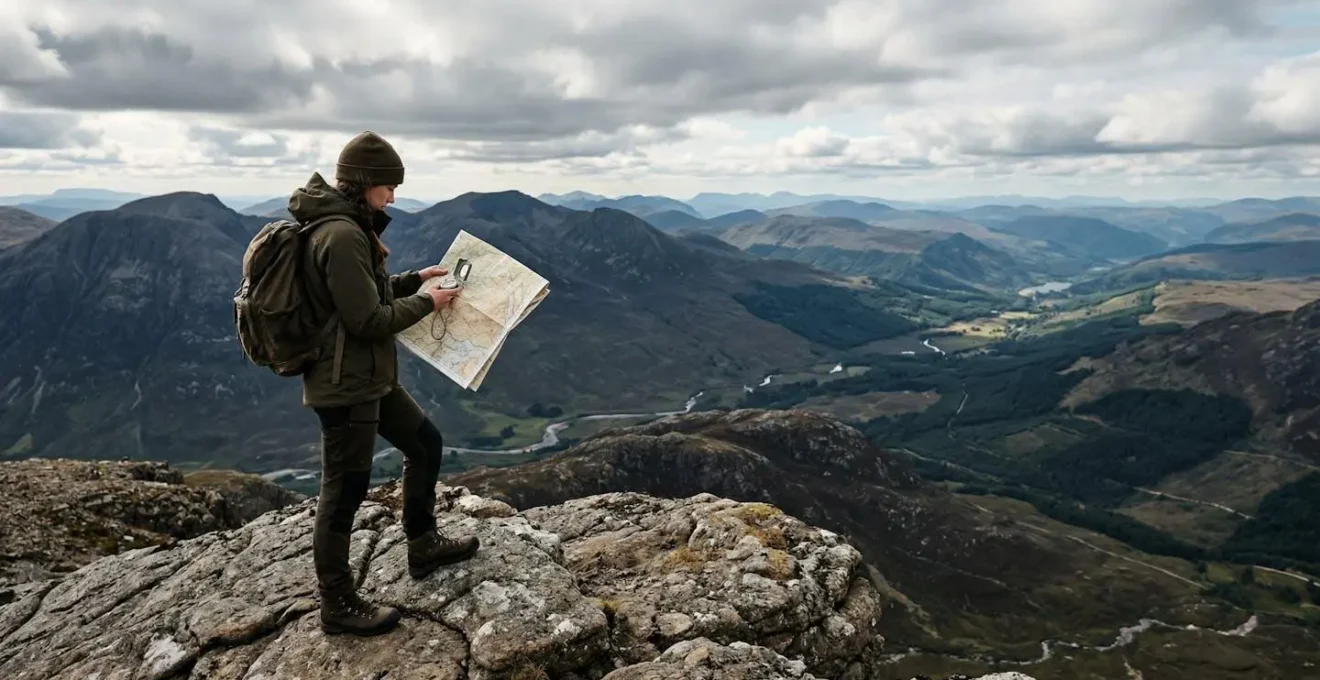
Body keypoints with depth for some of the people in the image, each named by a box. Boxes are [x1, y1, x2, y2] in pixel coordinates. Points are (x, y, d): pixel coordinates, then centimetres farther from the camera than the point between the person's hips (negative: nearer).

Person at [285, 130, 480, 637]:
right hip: (344, 383, -11)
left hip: (368, 377, 11)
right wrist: (426, 303, -10)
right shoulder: (342, 235, -23)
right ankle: (338, 604, 17)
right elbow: (369, 320, -23)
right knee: (346, 489, 1)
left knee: (425, 443, 20)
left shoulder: (345, 225, 10)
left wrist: (414, 280, 12)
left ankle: (423, 547, 35)